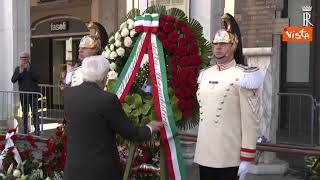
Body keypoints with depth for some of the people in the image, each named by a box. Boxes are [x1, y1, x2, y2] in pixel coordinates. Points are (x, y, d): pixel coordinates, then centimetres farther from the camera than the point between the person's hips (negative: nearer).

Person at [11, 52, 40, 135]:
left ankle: (37, 130, -1)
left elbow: (37, 78, -10)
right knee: (24, 113, 9)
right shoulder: (18, 69, 8)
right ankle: (25, 131, 17)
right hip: (23, 94, 2)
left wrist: (29, 70, -17)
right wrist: (20, 72, -15)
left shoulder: (33, 67, 3)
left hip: (33, 93, -2)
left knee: (35, 112, -6)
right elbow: (13, 80, -3)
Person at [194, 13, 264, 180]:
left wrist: (246, 158, -13)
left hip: (230, 157, -5)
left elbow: (250, 121, -11)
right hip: (203, 154, 5)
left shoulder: (243, 76, -9)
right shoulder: (204, 74, 9)